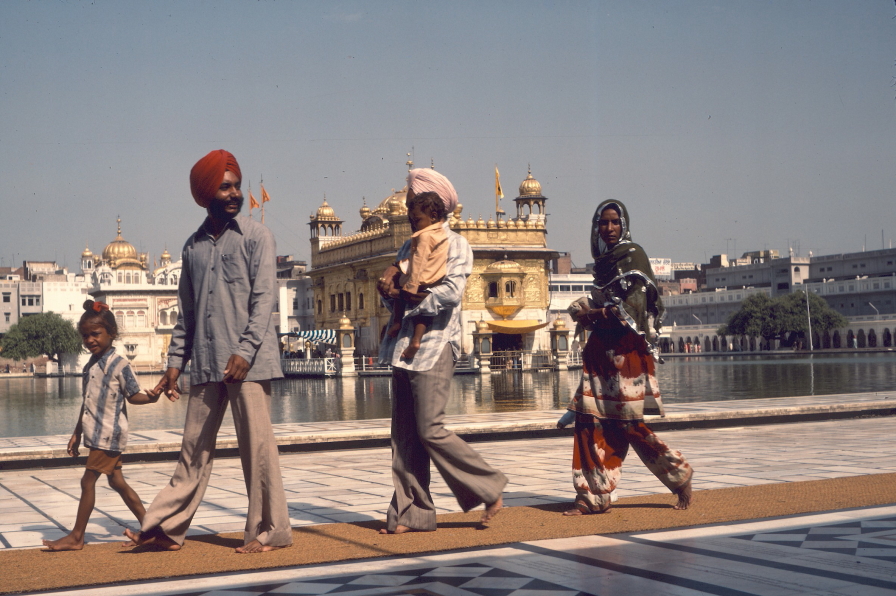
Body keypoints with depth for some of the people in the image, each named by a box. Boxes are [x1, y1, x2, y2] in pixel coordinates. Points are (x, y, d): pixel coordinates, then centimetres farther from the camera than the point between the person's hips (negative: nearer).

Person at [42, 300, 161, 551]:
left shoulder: (119, 364, -12)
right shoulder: (90, 365, 11)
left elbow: (133, 395, -7)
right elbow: (87, 402, 17)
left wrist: (150, 397, -28)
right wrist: (77, 433, 19)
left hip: (108, 433, -8)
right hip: (96, 433, 8)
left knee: (88, 481, -5)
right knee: (117, 481, 12)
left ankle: (76, 537, 4)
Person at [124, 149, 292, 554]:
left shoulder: (255, 236, 1)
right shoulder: (193, 246, 15)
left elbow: (263, 298, -7)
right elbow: (186, 311, 18)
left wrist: (245, 351, -17)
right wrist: (176, 361, 12)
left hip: (248, 362, -5)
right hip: (206, 364, 5)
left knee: (256, 444, -2)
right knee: (195, 446, 8)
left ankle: (270, 531, 6)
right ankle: (166, 528, 13)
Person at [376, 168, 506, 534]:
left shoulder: (454, 244, -2)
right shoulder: (409, 247, 21)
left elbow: (451, 292, -18)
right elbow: (392, 293, 16)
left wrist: (407, 295, -10)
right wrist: (389, 288, -7)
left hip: (435, 347, -7)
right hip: (404, 347, 7)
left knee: (430, 430, -11)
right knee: (404, 436, 4)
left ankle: (490, 489, 5)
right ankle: (412, 514, 9)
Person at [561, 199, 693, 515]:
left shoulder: (633, 255, -6)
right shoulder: (603, 261, 16)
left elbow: (634, 305, -14)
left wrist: (595, 314, -10)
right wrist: (587, 314, 3)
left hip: (627, 351, -7)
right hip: (602, 351, 7)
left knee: (627, 422, -5)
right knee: (590, 420, 0)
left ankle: (679, 474, 14)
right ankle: (593, 496, 4)